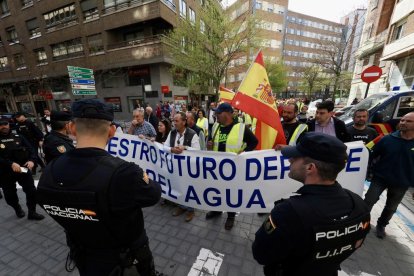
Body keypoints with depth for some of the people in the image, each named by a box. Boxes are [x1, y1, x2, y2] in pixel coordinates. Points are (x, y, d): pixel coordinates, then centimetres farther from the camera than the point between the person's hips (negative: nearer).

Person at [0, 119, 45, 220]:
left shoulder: (18, 137, 4)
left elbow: (30, 149, 0)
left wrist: (31, 160, -17)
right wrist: (11, 164, -27)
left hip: (23, 169, 1)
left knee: (31, 191, 1)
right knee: (10, 195, 13)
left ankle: (32, 212, 18)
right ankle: (17, 209, 42)